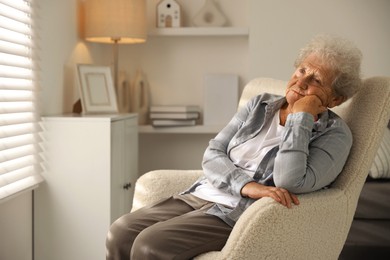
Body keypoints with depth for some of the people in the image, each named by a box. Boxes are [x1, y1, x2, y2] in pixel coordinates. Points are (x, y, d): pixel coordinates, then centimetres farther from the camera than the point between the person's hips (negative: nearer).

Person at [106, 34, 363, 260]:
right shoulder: (260, 105, 12)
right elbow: (212, 155, 4)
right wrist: (247, 185, -15)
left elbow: (289, 181, -22)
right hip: (202, 195, 6)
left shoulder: (335, 135, -4)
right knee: (120, 232, -14)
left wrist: (301, 116, -14)